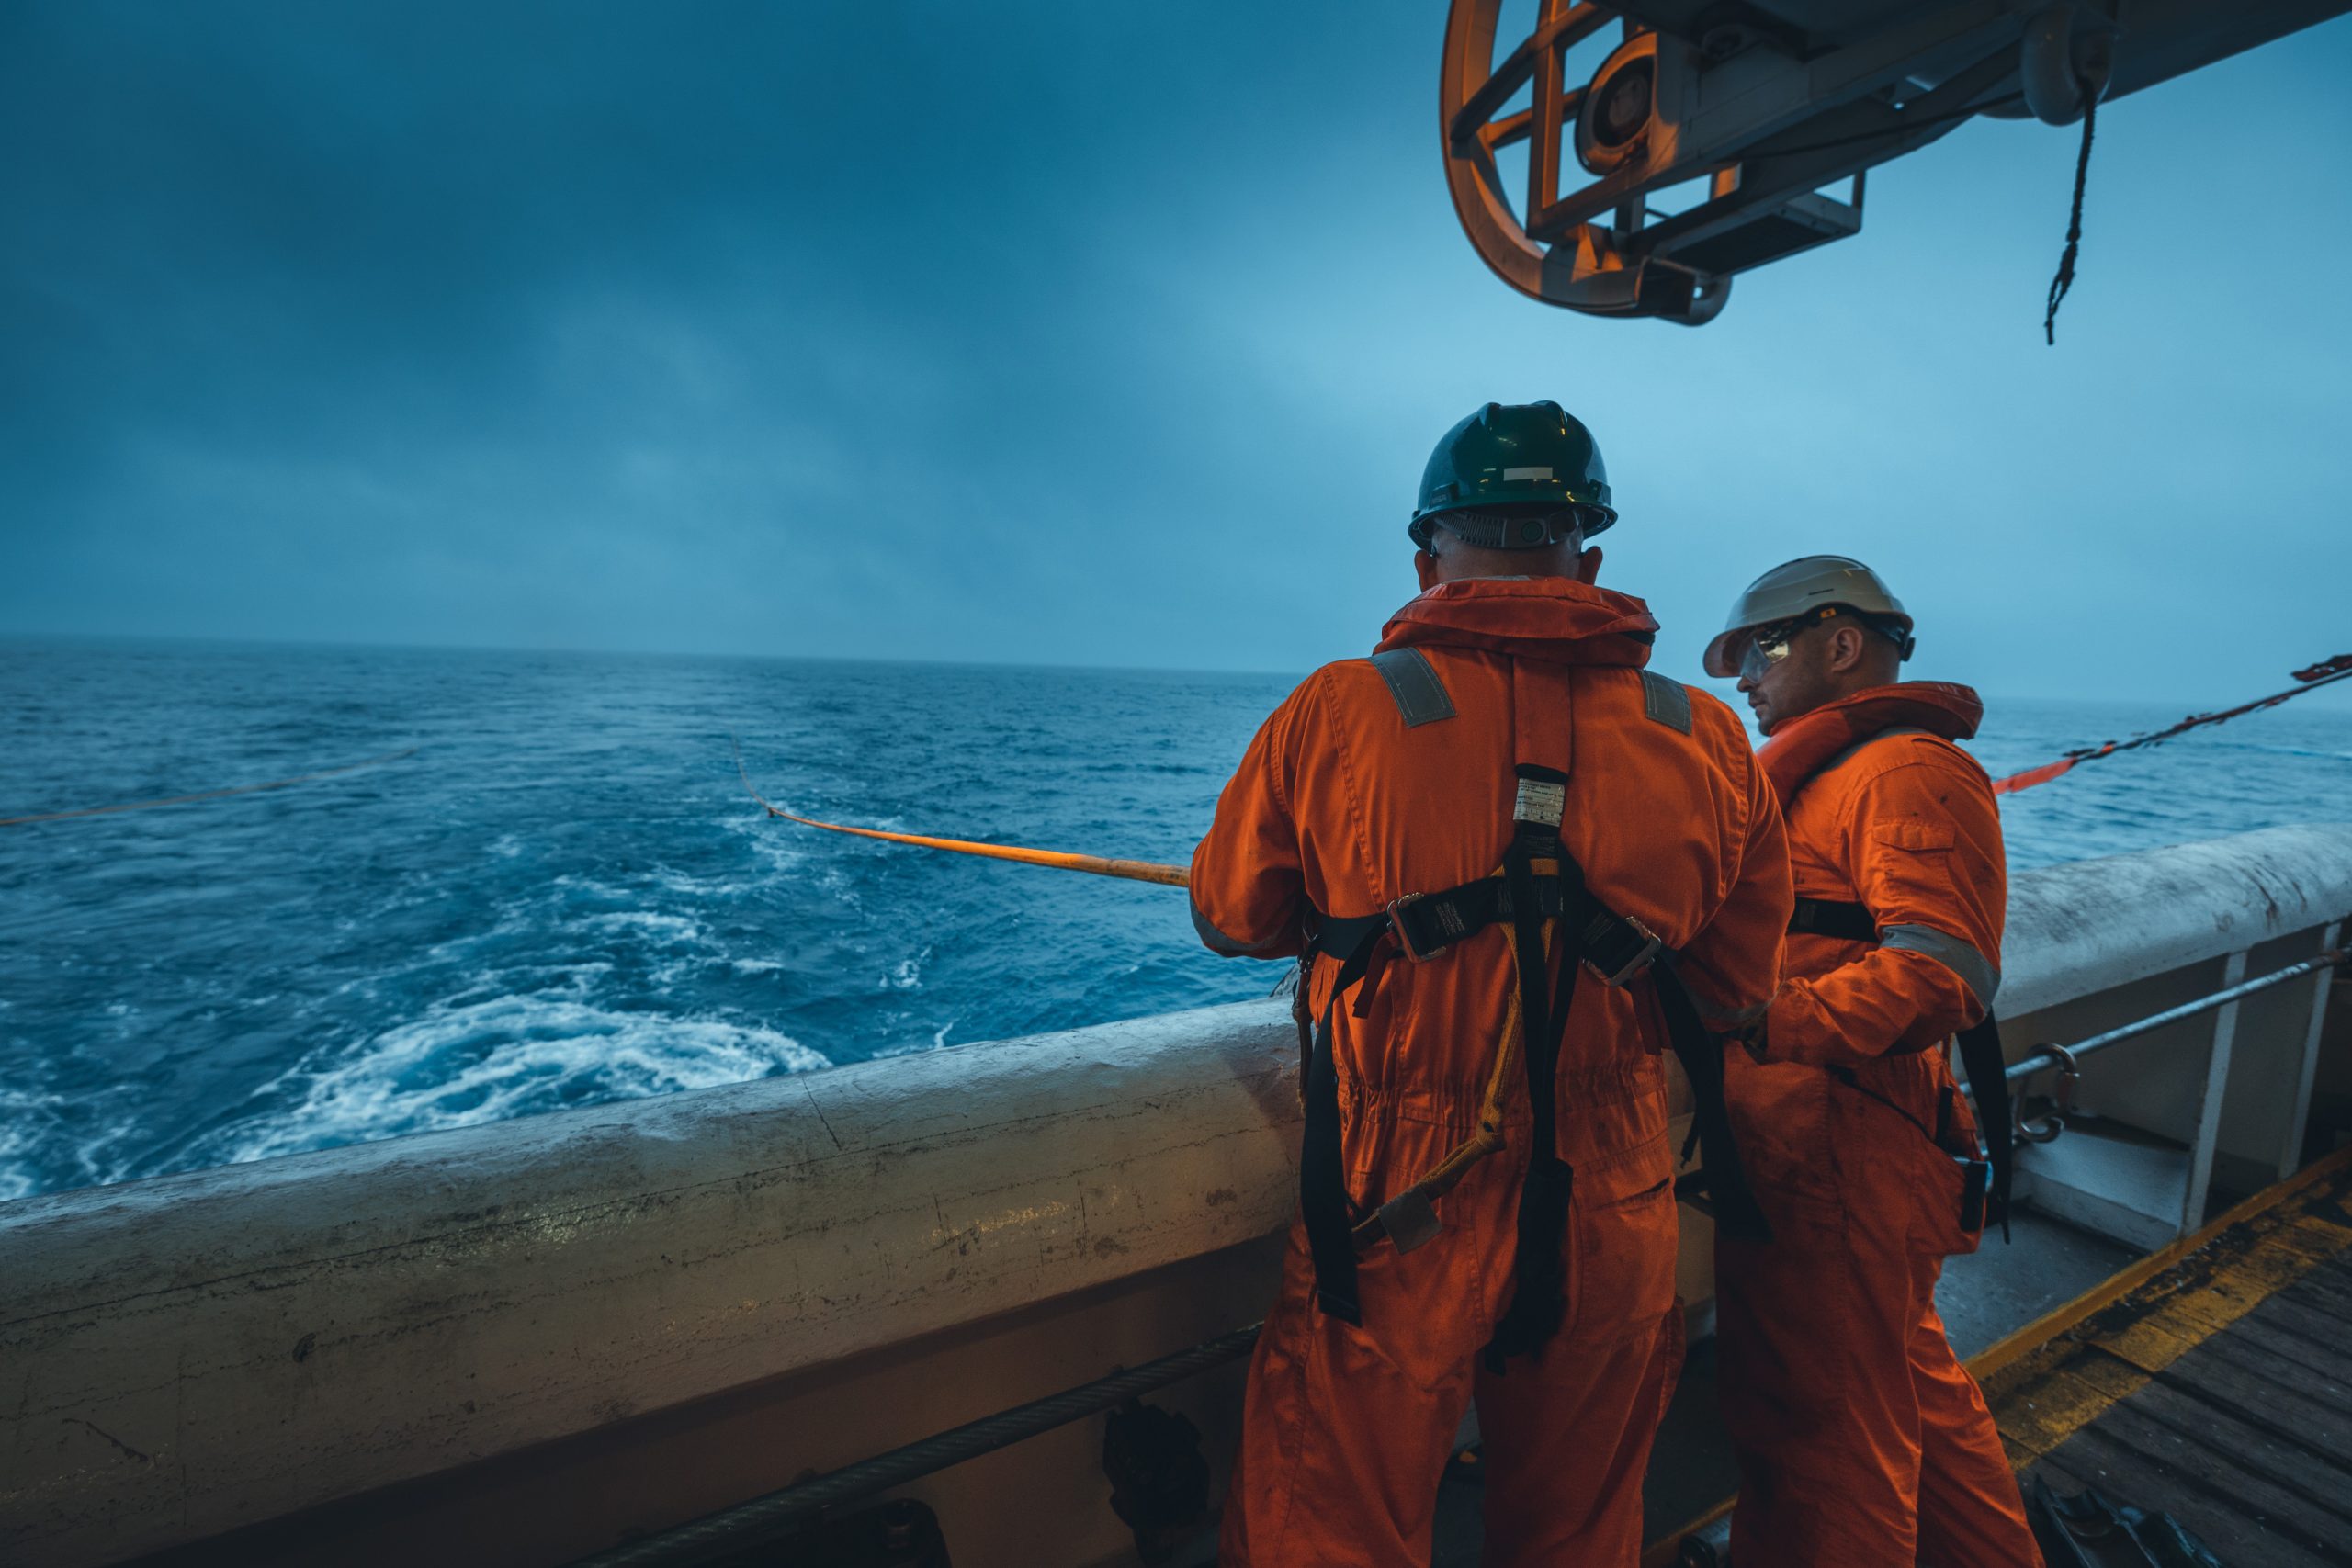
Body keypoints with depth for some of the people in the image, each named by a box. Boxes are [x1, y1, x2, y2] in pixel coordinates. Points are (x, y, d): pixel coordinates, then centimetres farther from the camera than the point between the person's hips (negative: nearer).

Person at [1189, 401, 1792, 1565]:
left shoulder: (1340, 710, -13)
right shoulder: (1708, 741, -4)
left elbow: (1232, 915, 1)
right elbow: (1737, 991, 6)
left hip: (1394, 1221, -3)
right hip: (1614, 1236, 4)